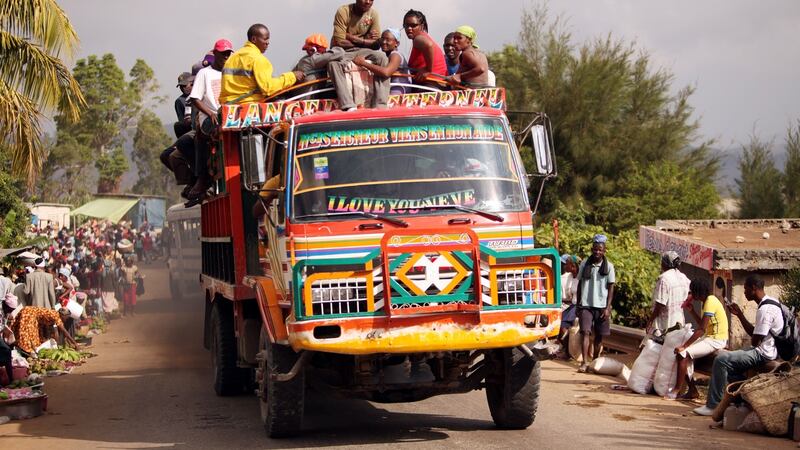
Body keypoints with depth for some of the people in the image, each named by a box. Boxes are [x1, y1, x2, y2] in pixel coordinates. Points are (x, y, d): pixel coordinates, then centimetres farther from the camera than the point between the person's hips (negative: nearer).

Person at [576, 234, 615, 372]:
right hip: (586, 305, 0)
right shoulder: (584, 265, 4)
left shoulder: (608, 266, 1)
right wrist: (578, 304, 8)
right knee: (585, 332, -13)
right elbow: (579, 285, 10)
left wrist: (608, 308, -6)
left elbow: (611, 288, 1)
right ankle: (585, 361, -18)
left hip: (601, 306, 0)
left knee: (599, 335, 7)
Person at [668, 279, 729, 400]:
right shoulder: (707, 301, 13)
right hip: (709, 337, 10)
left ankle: (677, 390, -14)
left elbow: (702, 329, -23)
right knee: (683, 356, 5)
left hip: (717, 340, -10)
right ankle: (692, 390, 7)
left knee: (683, 354, -20)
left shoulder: (710, 302, -18)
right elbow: (703, 325, 19)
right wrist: (691, 310, 9)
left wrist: (684, 346, -23)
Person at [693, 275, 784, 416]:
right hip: (767, 352, 11)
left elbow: (755, 341, -21)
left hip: (763, 354, -11)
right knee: (729, 364, 22)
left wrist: (753, 340, 1)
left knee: (721, 359, -17)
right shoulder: (769, 303, 13)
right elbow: (753, 332, 18)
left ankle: (713, 405, -13)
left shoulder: (765, 310, -21)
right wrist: (739, 314, 11)